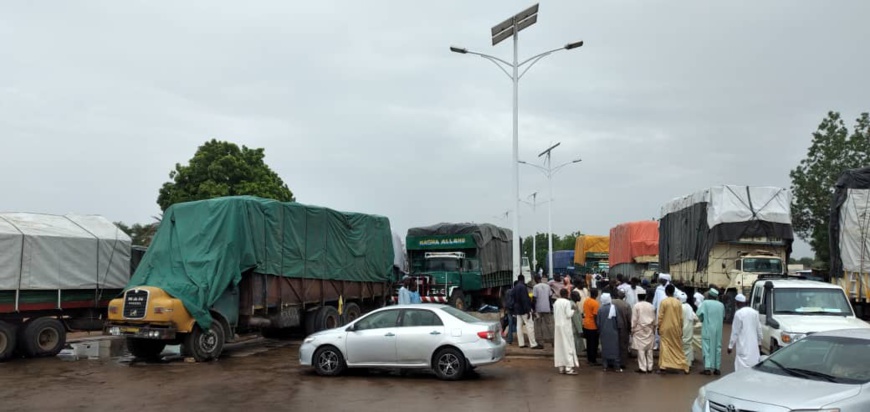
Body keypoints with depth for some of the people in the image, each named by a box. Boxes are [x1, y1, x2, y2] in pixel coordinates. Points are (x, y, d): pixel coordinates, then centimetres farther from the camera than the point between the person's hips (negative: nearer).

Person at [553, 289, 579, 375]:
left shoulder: (556, 302, 6)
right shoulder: (567, 302, -12)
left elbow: (554, 315, 10)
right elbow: (568, 315, -15)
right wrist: (573, 310, 0)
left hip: (558, 326, 6)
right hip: (566, 326, -6)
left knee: (559, 346, 9)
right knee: (568, 345, -2)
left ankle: (561, 367, 13)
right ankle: (568, 367, -5)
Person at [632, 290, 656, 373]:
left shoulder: (636, 306, -8)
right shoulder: (651, 306, 3)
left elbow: (634, 319, -8)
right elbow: (654, 320, 8)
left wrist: (632, 329, 0)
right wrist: (653, 329, 18)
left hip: (639, 330, -4)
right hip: (649, 330, 4)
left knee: (641, 349, -2)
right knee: (649, 349, 9)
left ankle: (643, 368, -5)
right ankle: (649, 368, 11)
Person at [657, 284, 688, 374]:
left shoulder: (663, 302, -10)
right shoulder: (678, 302, 0)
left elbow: (660, 316, -9)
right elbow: (681, 317, 4)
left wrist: (659, 327, 0)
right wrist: (681, 328, 13)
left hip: (665, 328, -3)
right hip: (676, 328, 3)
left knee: (665, 346, 0)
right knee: (678, 347, 12)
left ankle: (663, 366, -7)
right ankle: (682, 366, 16)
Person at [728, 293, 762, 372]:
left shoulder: (738, 313, -11)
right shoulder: (754, 312, 8)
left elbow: (735, 331, -11)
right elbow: (759, 329, 15)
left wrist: (730, 345, -5)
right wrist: (759, 342, 26)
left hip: (744, 346, -7)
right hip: (754, 345, 7)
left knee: (743, 367, -9)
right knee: (754, 367, 11)